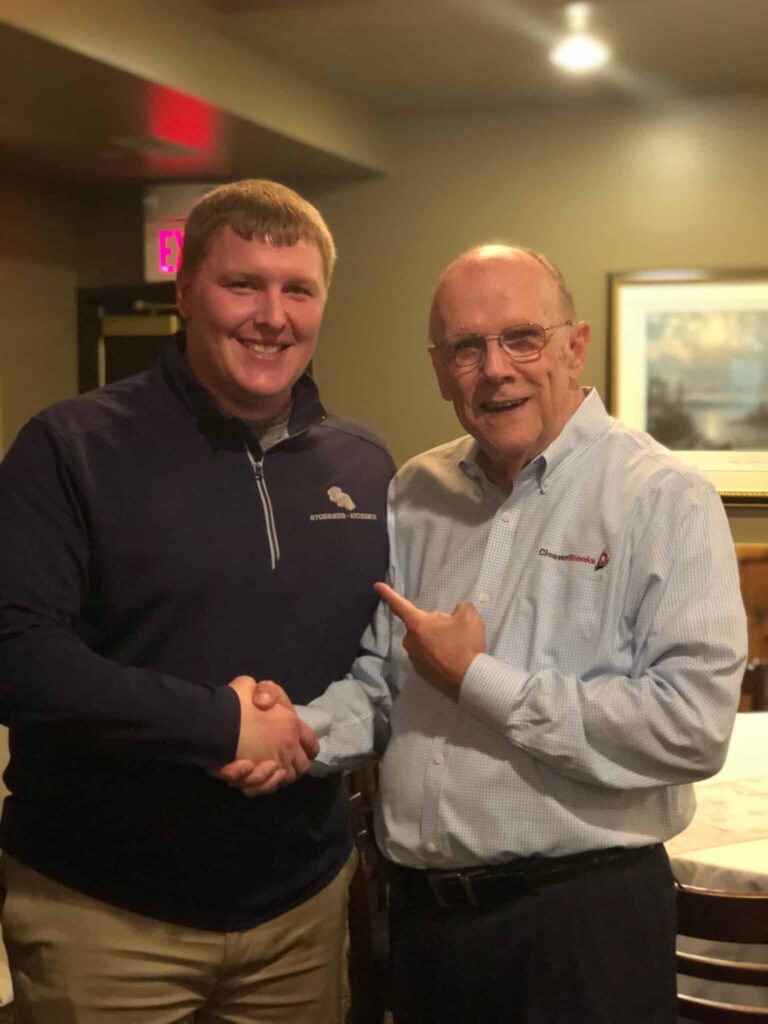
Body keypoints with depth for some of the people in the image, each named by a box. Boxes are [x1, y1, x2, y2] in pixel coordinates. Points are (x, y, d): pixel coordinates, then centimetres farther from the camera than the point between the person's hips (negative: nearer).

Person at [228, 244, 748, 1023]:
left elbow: (694, 725, -21)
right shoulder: (414, 494, 6)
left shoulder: (664, 499, -13)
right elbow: (379, 681, 11)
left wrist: (478, 681, -16)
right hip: (421, 909, 5)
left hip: (582, 913, -5)